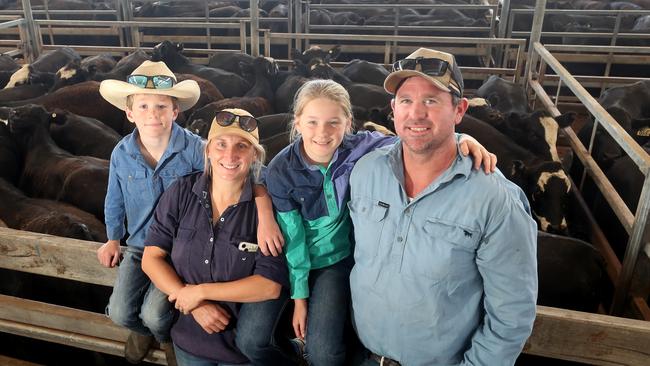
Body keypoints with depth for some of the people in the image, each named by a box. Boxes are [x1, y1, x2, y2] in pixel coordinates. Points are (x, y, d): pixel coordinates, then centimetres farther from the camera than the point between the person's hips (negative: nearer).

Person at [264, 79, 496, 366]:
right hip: (299, 261, 0)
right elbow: (292, 238, -13)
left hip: (336, 259, 0)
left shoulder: (357, 149, -17)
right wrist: (299, 297, -7)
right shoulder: (281, 171, -18)